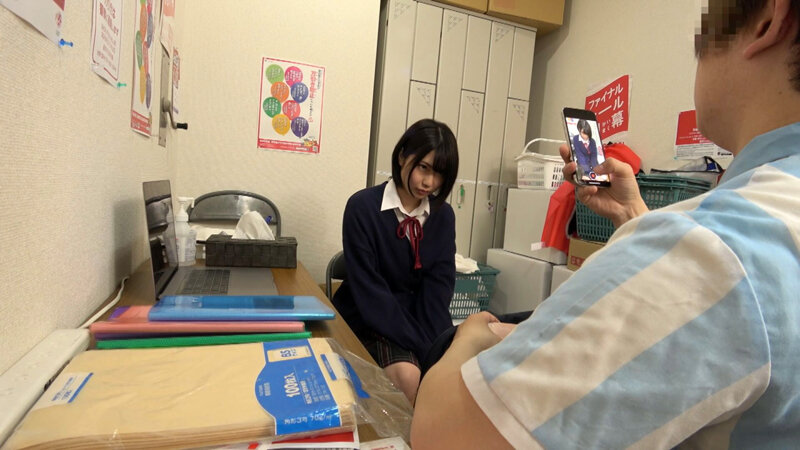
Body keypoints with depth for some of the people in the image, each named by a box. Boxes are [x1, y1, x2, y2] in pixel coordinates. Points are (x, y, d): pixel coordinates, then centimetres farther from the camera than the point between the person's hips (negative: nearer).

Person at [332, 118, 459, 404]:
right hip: (371, 324, -4)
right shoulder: (363, 207, -14)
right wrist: (423, 347, -21)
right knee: (411, 377, -28)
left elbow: (438, 286, -3)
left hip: (421, 320, 4)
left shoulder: (443, 216, 0)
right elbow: (369, 291, -17)